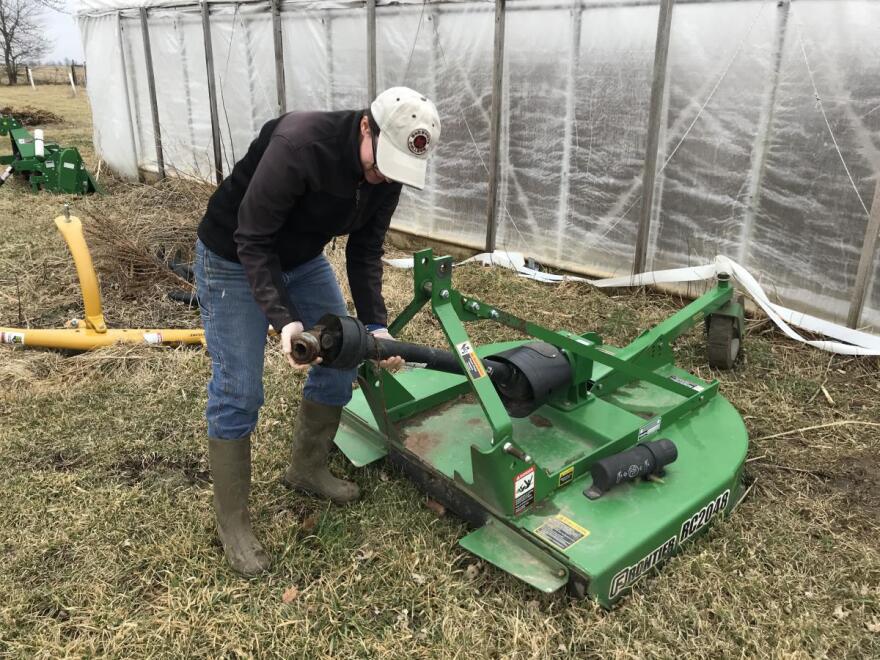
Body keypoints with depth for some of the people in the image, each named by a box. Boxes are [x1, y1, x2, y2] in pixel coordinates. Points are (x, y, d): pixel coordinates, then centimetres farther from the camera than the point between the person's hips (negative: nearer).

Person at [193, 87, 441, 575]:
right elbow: (252, 242, -31)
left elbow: (365, 252, -8)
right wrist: (283, 317, -41)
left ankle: (307, 469, 30)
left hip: (303, 259, 7)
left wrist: (374, 325, -20)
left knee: (340, 364, 7)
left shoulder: (387, 174, -13)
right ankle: (232, 524, 11)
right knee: (238, 392, -7)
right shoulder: (297, 145, -35)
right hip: (233, 261, -7)